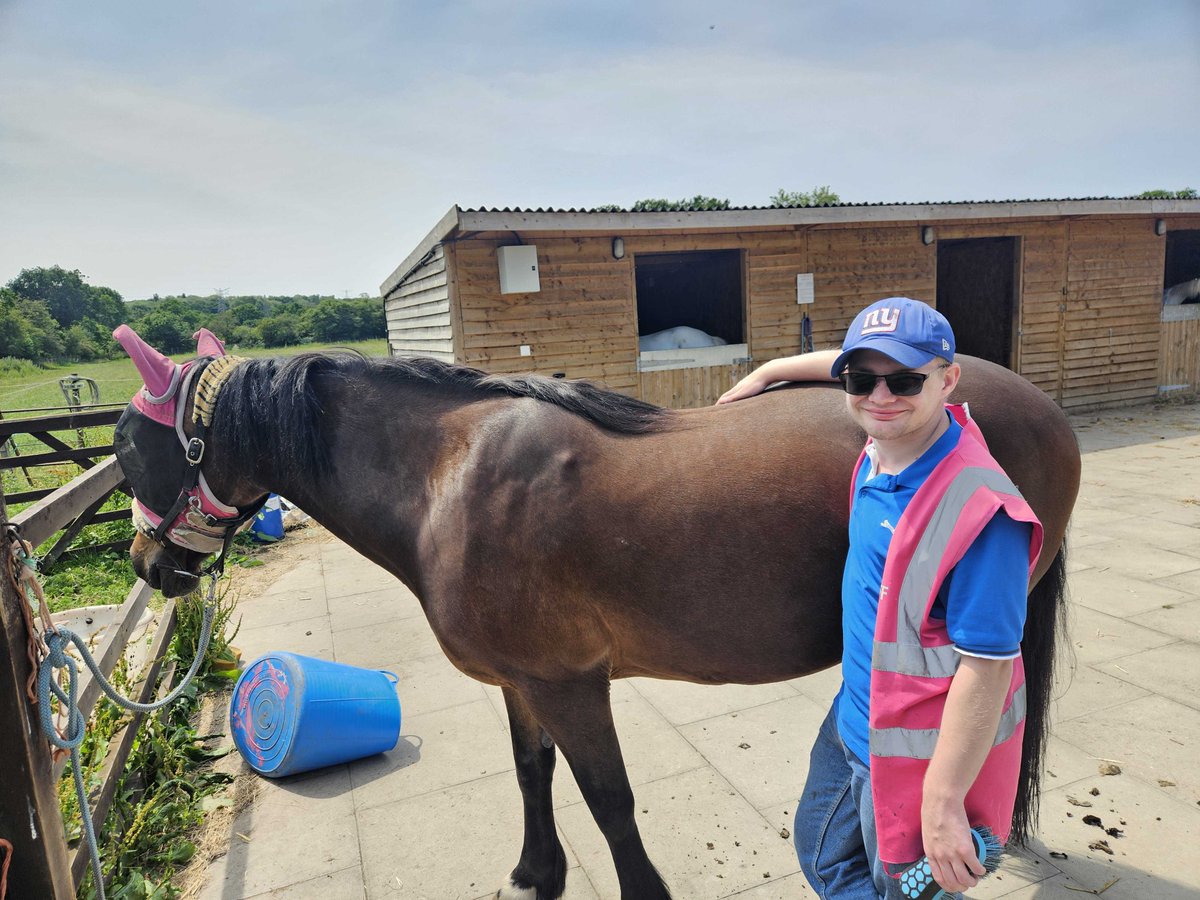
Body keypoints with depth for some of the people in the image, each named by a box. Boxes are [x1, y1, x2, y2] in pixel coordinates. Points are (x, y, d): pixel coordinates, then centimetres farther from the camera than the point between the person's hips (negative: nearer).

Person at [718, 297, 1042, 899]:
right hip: (852, 722, 8)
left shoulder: (978, 509, -31)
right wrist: (769, 371, 16)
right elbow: (860, 363, 15)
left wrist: (943, 804, -23)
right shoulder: (885, 446, -7)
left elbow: (987, 665, -28)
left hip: (919, 755, -8)